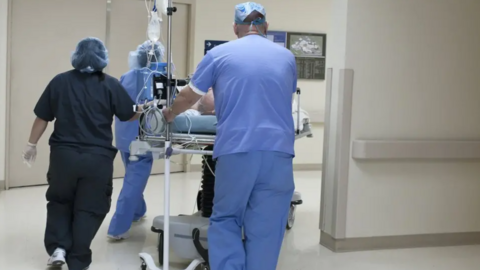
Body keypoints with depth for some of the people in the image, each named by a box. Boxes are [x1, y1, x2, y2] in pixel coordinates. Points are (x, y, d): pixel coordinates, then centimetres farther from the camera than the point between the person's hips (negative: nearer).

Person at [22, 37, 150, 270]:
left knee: (59, 201, 22)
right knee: (89, 209, 9)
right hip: (98, 157, -1)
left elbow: (42, 117, 5)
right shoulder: (110, 84, -1)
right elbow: (129, 115, 5)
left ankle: (58, 248, 11)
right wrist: (143, 109, 26)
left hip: (63, 154, 1)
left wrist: (32, 144, 17)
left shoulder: (60, 81, 2)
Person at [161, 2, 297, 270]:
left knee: (225, 220, 15)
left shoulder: (219, 54, 7)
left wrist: (169, 114, 36)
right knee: (265, 229, 7)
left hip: (236, 150, -1)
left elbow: (189, 97, 16)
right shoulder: (287, 57, 14)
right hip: (278, 150, 2)